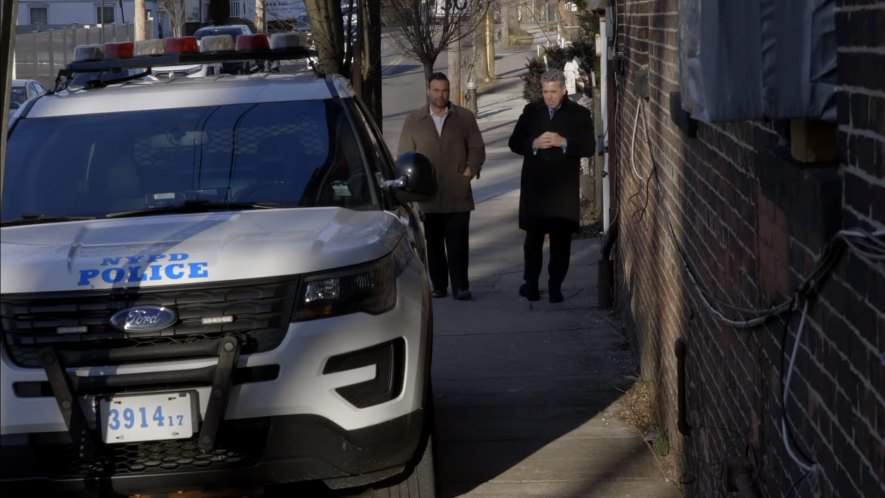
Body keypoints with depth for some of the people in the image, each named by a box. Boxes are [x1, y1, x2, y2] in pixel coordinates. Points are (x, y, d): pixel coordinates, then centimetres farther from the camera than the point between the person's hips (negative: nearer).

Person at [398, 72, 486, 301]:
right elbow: (405, 155, 9)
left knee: (458, 243, -5)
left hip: (458, 194, -1)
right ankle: (438, 286, 11)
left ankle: (460, 286, -2)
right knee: (433, 243, 5)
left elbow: (477, 148, 8)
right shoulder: (413, 120, 10)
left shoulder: (465, 118, 8)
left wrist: (470, 170, -7)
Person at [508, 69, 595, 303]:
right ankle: (530, 283, 15)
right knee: (533, 237, 7)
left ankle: (555, 287, 8)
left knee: (561, 239, 2)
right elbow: (514, 143, 6)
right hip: (534, 185, 2)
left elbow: (589, 148, -5)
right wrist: (534, 144, -14)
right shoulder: (531, 111, 7)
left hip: (564, 187, -1)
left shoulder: (579, 114, 0)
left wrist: (564, 142, -20)